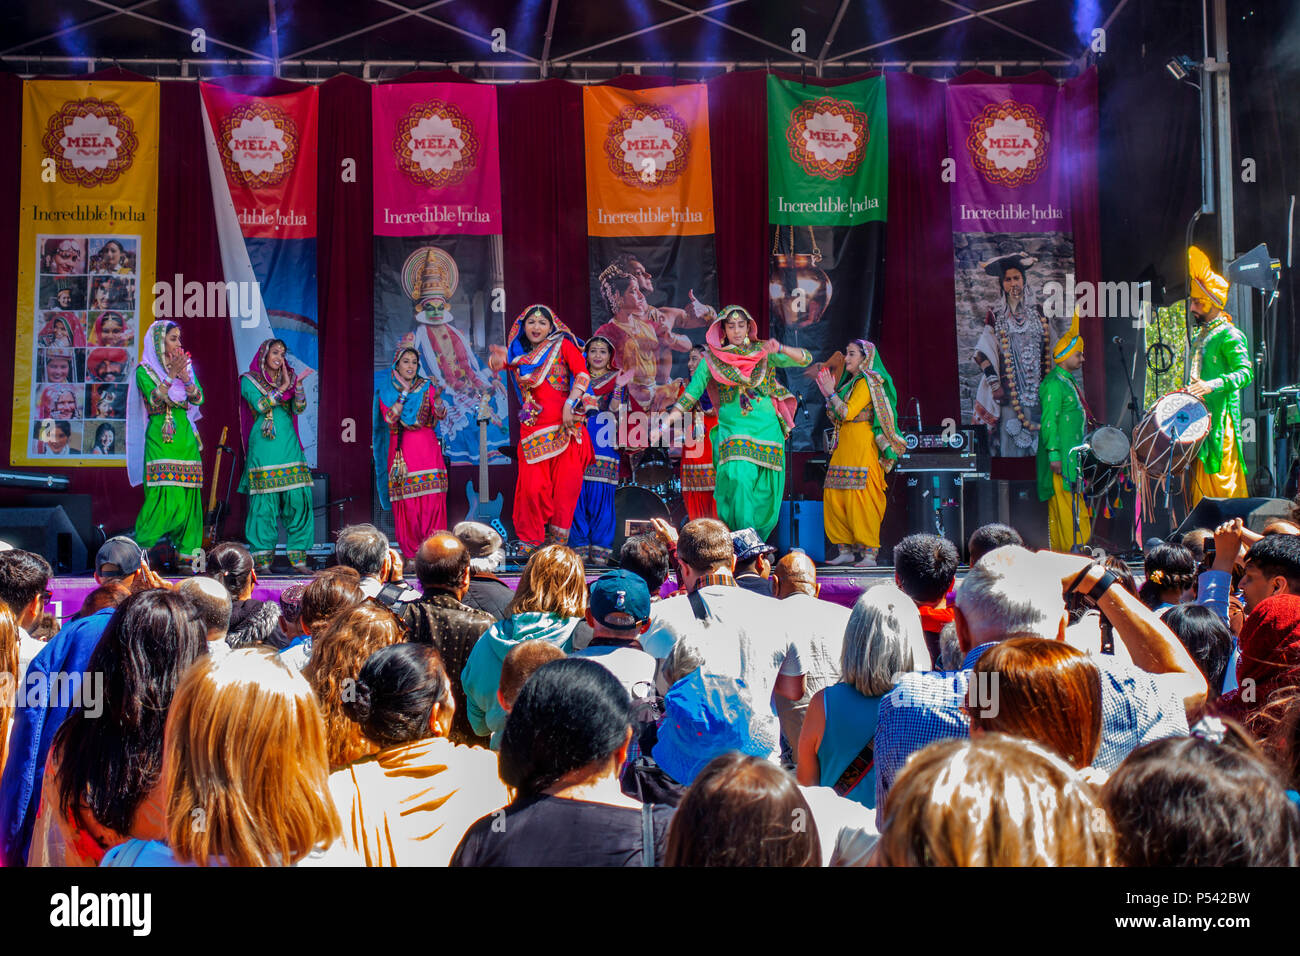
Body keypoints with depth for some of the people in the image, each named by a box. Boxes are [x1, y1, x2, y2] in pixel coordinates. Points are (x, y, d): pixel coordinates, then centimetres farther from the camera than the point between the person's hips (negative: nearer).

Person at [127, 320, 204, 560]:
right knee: (163, 494, -13)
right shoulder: (144, 370, 1)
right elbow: (153, 399, -14)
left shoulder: (185, 366, 15)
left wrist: (184, 376, -12)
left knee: (188, 494, 2)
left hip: (185, 435, 5)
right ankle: (139, 545, -1)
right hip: (160, 438, -5)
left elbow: (198, 398, 3)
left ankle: (186, 547, 6)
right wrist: (171, 376, -21)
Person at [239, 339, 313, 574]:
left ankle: (298, 558, -1)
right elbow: (260, 405, -10)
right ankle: (262, 560, 1)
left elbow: (299, 408, 3)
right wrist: (283, 387, -11)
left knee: (298, 500, -5)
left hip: (289, 446, 4)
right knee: (264, 503, -5)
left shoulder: (288, 378, 17)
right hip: (263, 448, -4)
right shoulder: (249, 380, 7)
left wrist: (298, 384, -13)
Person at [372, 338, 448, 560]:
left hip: (427, 449, 1)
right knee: (406, 499, -6)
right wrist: (404, 394, -12)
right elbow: (389, 418, -7)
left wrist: (437, 398, -20)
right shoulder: (387, 391, 9)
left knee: (432, 498, -8)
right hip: (402, 450, -1)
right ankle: (410, 550, 0)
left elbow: (441, 416, -2)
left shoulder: (426, 387, 10)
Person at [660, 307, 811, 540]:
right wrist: (665, 425, -3)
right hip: (733, 430, -1)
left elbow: (806, 358, 0)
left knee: (765, 494, 1)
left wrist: (781, 349, -20)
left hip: (767, 428, 1)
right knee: (739, 479, -24)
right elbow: (690, 396, 6)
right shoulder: (712, 359, 6)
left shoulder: (763, 352, 7)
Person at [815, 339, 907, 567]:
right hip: (844, 446, 9)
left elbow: (848, 413, -17)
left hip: (861, 447, -9)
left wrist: (831, 392, -6)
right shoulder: (850, 382, 20)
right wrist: (828, 392, 13)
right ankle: (845, 550, 8)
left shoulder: (867, 382, -6)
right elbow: (837, 418, 19)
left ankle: (869, 553, -10)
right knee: (834, 496, 3)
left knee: (859, 496, -12)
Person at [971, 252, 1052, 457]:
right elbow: (982, 354, -2)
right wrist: (995, 385, -10)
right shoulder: (995, 316, 3)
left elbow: (1048, 351, 16)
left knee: (1039, 446, 0)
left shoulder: (1037, 312, 12)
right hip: (1010, 393, -3)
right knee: (1011, 448, -7)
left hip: (1038, 392, 3)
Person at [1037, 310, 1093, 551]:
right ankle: (1071, 551, -11)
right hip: (1060, 458, -10)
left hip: (1074, 456, 10)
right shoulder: (1053, 384, -12)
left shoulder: (1069, 382, 19)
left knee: (1069, 508, 9)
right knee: (1065, 505, -11)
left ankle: (1061, 553, 12)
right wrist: (1054, 454, -22)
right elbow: (1048, 421, -18)